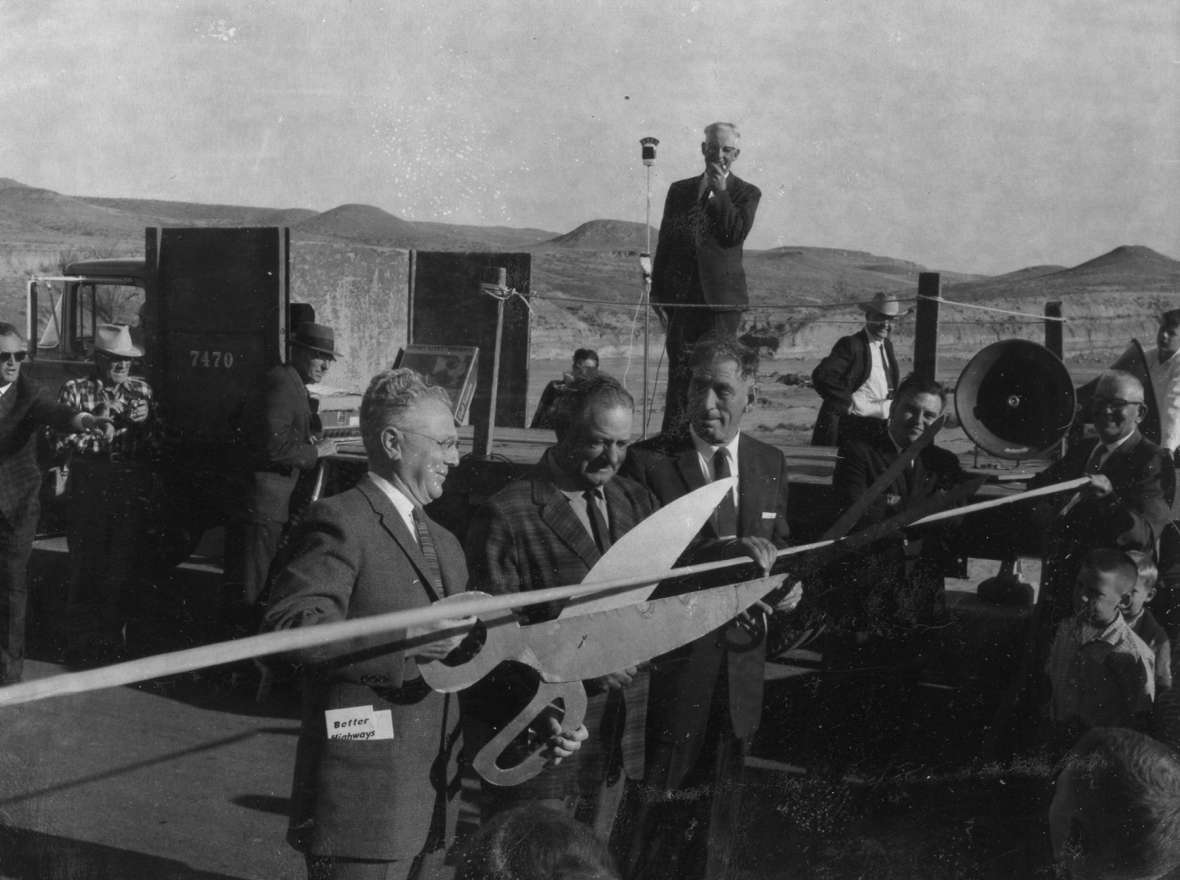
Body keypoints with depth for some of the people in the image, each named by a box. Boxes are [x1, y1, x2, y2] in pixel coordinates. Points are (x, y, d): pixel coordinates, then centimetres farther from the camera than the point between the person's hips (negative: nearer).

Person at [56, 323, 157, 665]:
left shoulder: (141, 389, 12)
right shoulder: (75, 390, 4)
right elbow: (60, 440, -3)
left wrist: (145, 420, -8)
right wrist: (98, 436, -15)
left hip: (133, 491, 2)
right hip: (89, 489, -2)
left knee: (122, 569, 6)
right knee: (86, 568, 0)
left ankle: (113, 643, 18)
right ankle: (81, 648, 11)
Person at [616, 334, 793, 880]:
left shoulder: (770, 464, 7)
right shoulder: (647, 461, -10)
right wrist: (727, 552, -28)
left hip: (740, 665, 5)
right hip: (670, 663, -5)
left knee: (717, 801, 17)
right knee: (654, 807, 5)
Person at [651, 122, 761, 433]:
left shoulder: (747, 193, 7)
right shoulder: (679, 190, 15)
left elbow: (736, 234, -11)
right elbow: (664, 243, 15)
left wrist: (721, 190, -10)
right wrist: (658, 294, 8)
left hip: (722, 296, -2)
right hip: (683, 295, 2)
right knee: (679, 373, -1)